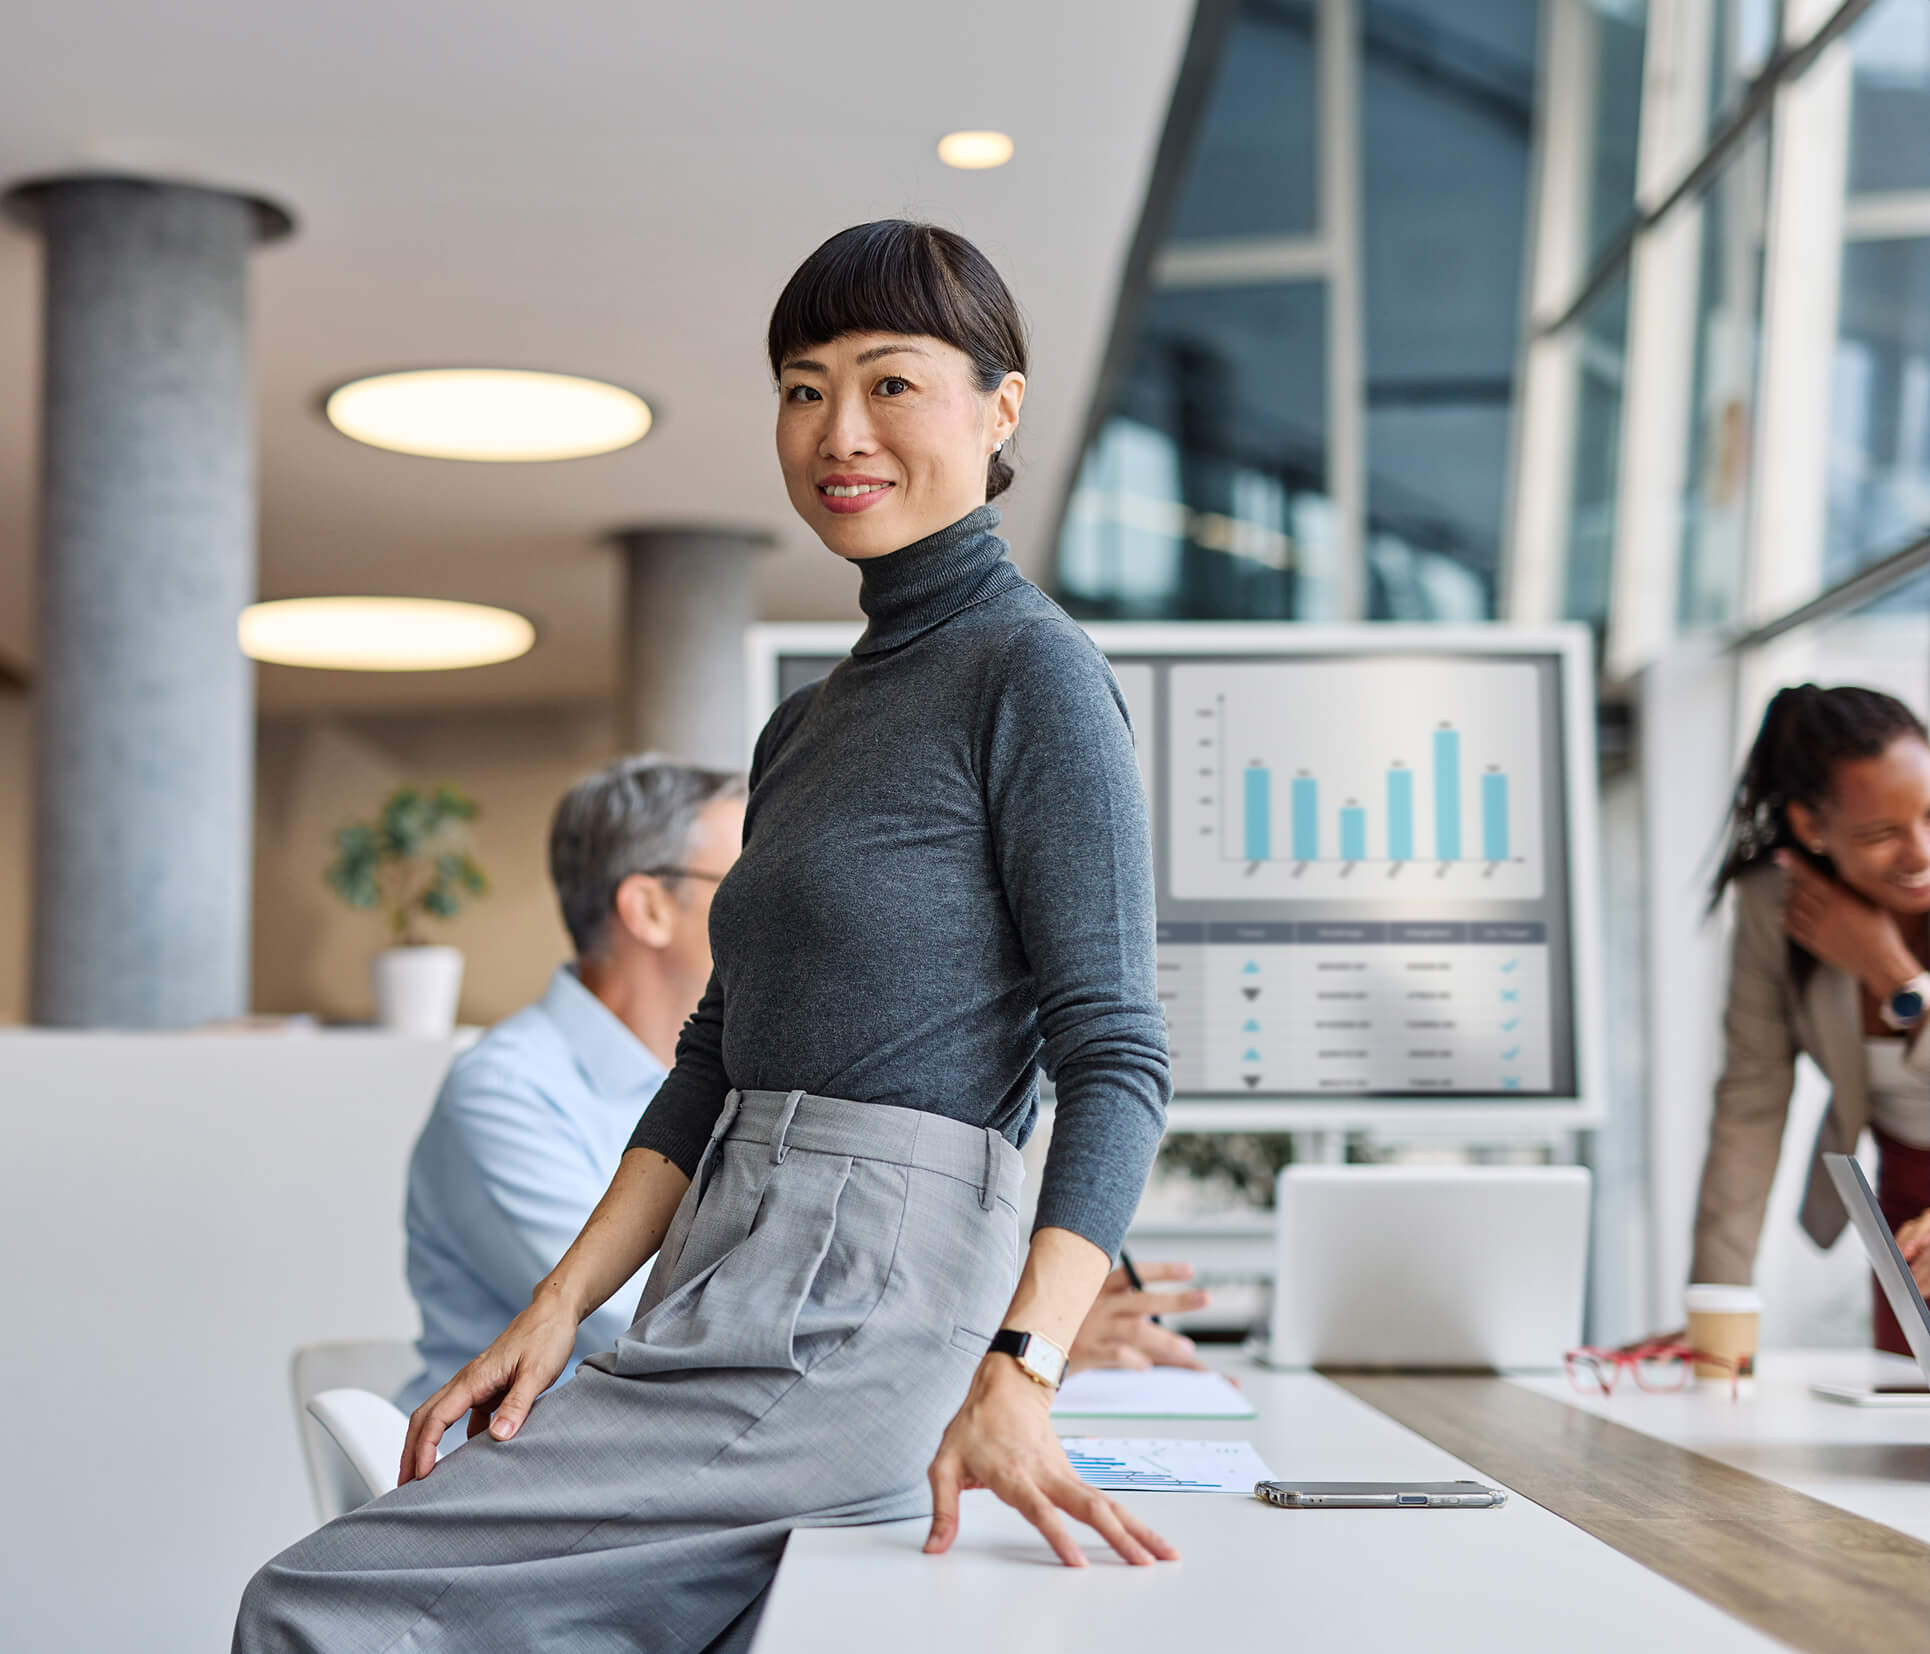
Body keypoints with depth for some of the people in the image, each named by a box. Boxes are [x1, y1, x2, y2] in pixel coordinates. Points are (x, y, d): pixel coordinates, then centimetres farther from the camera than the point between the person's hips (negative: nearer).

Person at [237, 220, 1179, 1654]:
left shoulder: (1034, 673, -5)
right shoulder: (809, 725, 20)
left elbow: (1117, 1062, -13)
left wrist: (1019, 1376, -24)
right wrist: (564, 1303, 7)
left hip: (862, 1323, -8)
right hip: (729, 1297, 8)